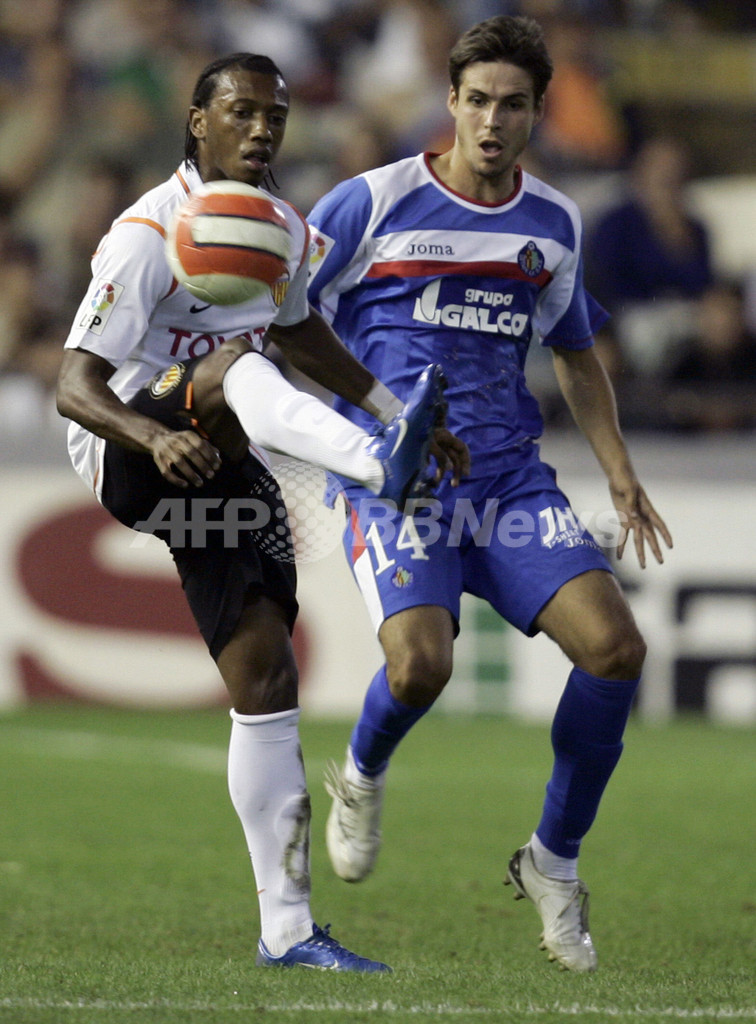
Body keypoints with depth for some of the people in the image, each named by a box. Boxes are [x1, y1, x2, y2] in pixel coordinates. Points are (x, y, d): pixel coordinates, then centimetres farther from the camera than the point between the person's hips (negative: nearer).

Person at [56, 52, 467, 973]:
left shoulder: (283, 231, 7)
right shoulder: (150, 234, -17)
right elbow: (74, 386, -24)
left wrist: (390, 406, 24)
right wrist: (156, 440, -43)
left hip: (224, 470, 6)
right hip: (124, 451, -6)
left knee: (266, 680, -3)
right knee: (235, 366, -36)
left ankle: (286, 930, -2)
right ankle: (376, 465, -63)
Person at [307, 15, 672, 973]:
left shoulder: (555, 222, 10)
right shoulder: (375, 202, -4)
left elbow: (576, 354, 26)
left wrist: (621, 476, 17)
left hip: (509, 476, 4)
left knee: (615, 645, -16)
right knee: (419, 663, -28)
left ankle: (553, 861, 4)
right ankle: (361, 779, 10)